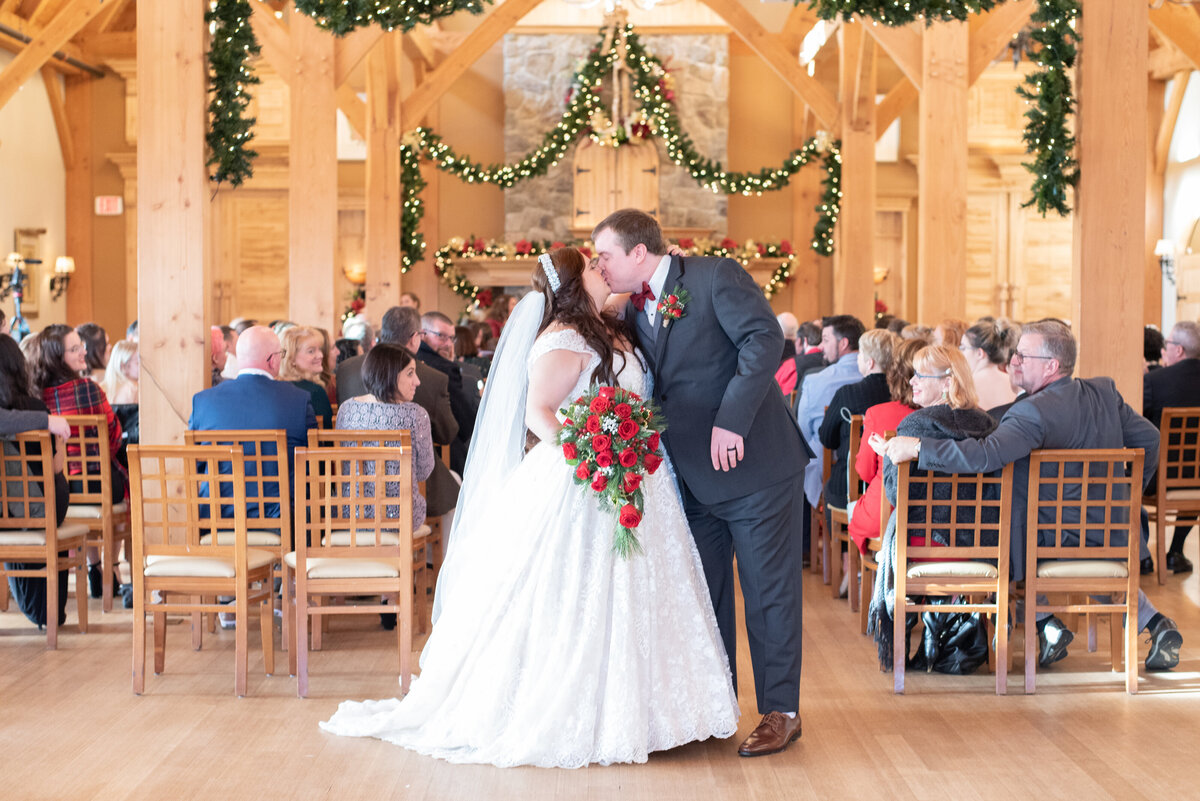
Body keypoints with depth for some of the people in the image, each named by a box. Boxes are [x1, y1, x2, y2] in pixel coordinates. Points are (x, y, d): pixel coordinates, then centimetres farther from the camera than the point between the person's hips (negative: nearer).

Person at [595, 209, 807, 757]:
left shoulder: (715, 277, -11)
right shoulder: (633, 311, 10)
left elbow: (764, 339, -22)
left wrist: (731, 421, -28)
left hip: (754, 463, -7)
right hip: (694, 478, 8)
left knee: (768, 591, 0)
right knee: (702, 593, 13)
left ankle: (780, 712, 10)